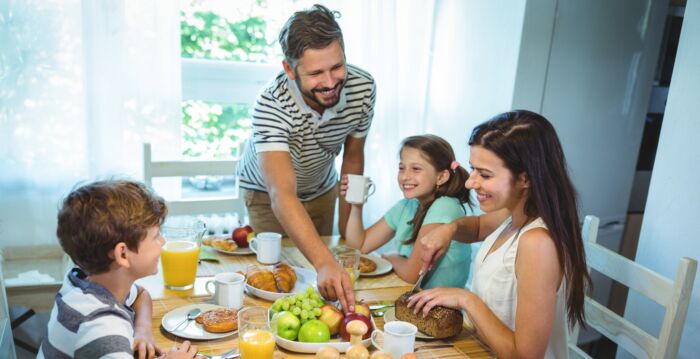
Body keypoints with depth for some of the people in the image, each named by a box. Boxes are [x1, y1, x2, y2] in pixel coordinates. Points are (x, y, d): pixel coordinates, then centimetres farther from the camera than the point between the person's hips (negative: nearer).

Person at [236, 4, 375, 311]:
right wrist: (325, 264, -64)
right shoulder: (271, 106, -41)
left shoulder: (362, 87, -26)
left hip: (321, 189, 4)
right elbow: (283, 196, -51)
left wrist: (346, 228, -6)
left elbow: (353, 157, -10)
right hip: (267, 192, -4)